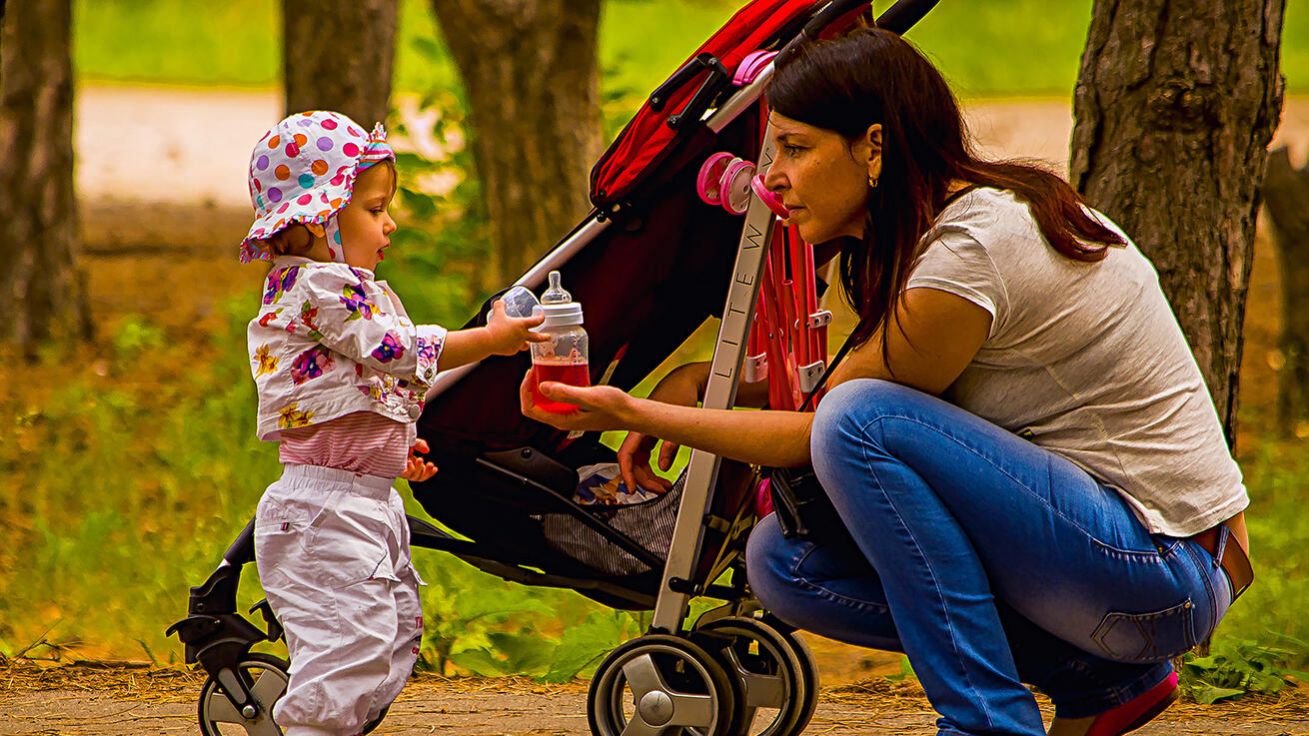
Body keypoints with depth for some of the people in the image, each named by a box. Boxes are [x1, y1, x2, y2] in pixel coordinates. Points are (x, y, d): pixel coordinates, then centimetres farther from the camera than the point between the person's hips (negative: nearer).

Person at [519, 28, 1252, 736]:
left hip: (1167, 567, -9)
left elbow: (830, 428, -12)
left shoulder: (969, 257, -21)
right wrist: (701, 381, 6)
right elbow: (839, 383, 18)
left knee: (864, 419, -23)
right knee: (785, 558, 1)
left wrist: (634, 411, -9)